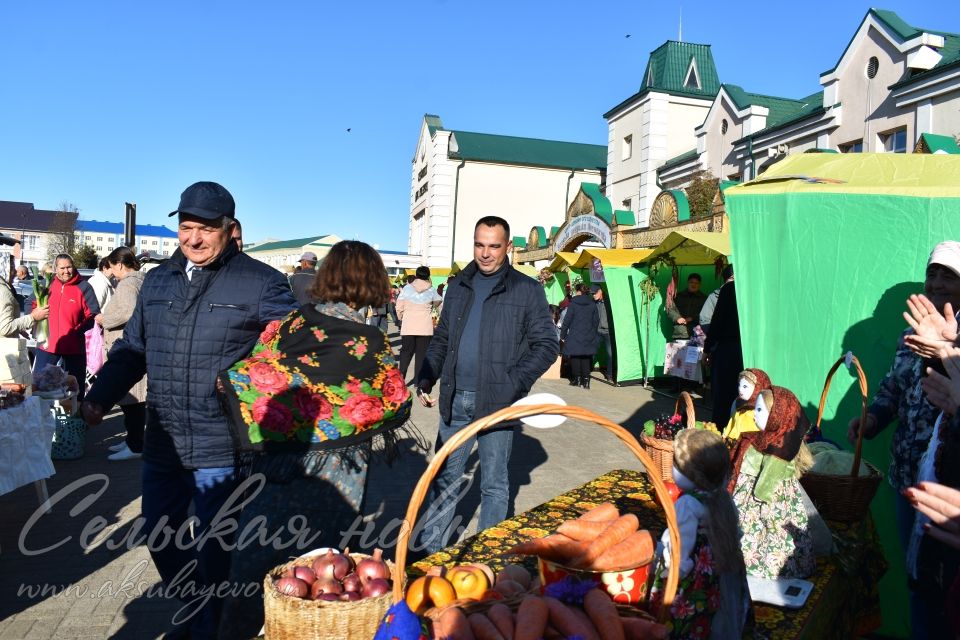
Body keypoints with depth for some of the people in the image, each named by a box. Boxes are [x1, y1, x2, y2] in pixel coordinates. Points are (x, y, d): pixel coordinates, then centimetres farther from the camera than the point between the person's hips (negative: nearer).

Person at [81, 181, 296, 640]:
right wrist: (100, 397, 4)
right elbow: (131, 348, 15)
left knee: (211, 546, 9)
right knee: (158, 534, 18)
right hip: (162, 442, 6)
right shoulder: (157, 280, 9)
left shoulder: (260, 283, -8)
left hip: (220, 447, -5)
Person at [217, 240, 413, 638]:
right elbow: (398, 406, 1)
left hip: (274, 465, 2)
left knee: (254, 560, 18)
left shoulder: (288, 325, -6)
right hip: (334, 477, -2)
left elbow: (243, 380, 0)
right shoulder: (373, 344, -12)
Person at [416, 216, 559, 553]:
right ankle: (429, 549, 26)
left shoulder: (527, 290, -3)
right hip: (455, 400, 4)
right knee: (443, 479, 12)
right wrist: (426, 377, 4)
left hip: (496, 402, -4)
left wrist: (514, 383, -15)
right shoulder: (459, 285, 11)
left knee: (493, 484, 9)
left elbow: (546, 344, -4)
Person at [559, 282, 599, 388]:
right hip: (588, 337, 3)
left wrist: (563, 335, 0)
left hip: (575, 336, -3)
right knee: (586, 358, 7)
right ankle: (586, 379, 2)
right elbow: (596, 321, 8)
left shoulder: (573, 303, -7)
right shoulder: (592, 304, 3)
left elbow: (567, 320, -6)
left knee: (575, 357, 6)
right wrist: (593, 333, 19)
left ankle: (577, 379, 7)